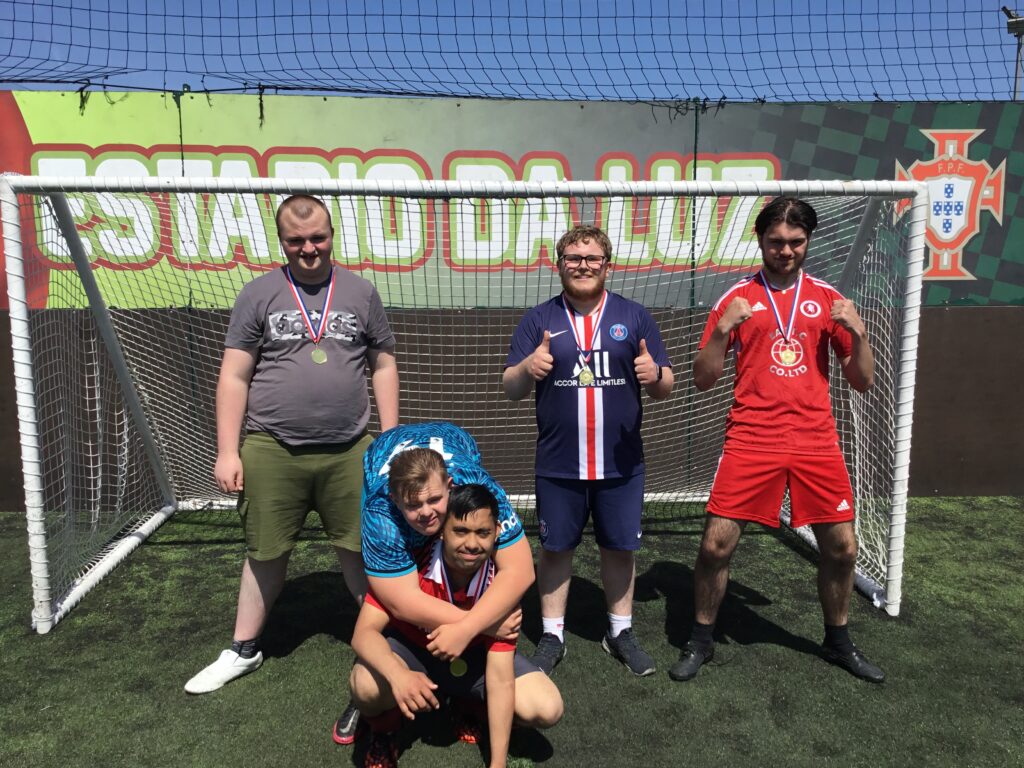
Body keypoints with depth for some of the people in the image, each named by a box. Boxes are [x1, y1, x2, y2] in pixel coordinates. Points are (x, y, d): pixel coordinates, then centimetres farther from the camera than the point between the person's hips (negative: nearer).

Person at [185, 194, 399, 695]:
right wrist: (227, 451, -4)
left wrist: (390, 437, 4)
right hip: (272, 452, 0)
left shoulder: (360, 293, 7)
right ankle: (244, 650, 30)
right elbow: (234, 377, 1)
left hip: (348, 452, 1)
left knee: (358, 549, 8)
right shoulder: (259, 295, 2)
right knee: (265, 553, 11)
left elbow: (383, 366, 10)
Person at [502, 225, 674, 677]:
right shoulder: (538, 320, 3)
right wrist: (527, 368, -22)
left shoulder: (634, 317, 4)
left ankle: (621, 632, 32)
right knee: (555, 549, 9)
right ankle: (552, 637, 26)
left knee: (620, 548, 11)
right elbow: (510, 389, 1)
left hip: (621, 465, 1)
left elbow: (665, 389, 5)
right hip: (557, 466, 0)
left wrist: (655, 375, -19)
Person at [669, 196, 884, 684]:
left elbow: (862, 381, 10)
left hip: (816, 440, 3)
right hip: (751, 439, -2)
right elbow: (702, 380, 0)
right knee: (717, 543, -5)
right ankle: (701, 641, 17)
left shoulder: (827, 298, 9)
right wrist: (723, 328, -14)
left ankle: (838, 641, 33)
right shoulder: (737, 298, 3)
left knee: (841, 547, 7)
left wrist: (857, 332, -7)